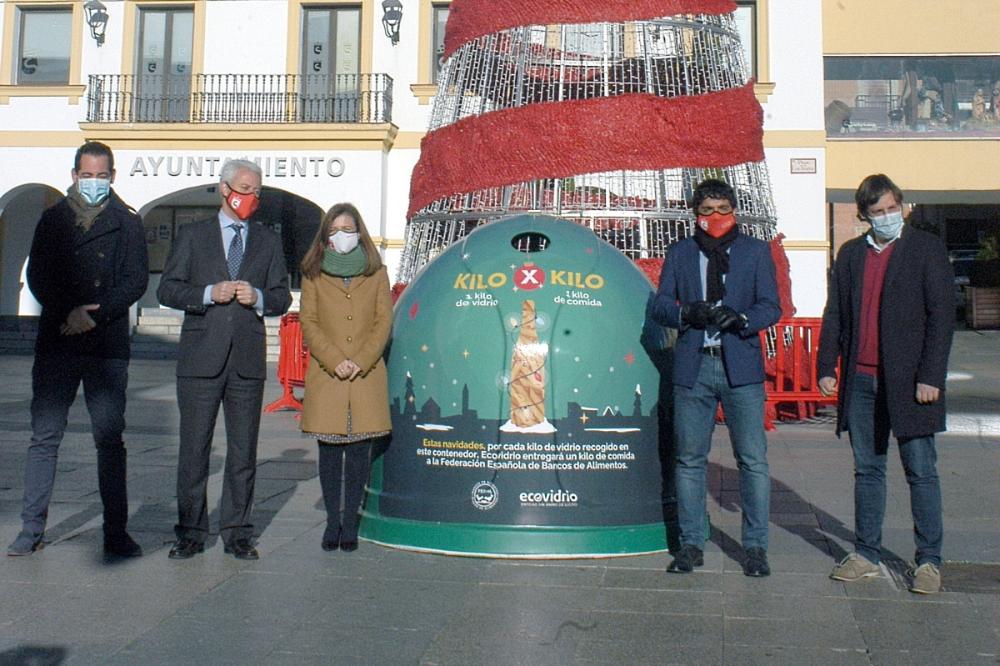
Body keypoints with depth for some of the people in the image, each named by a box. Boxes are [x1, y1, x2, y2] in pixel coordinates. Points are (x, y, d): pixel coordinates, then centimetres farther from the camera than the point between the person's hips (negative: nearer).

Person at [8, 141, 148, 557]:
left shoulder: (127, 223, 8)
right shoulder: (53, 219, 13)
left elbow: (135, 281, 0)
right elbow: (37, 277, 5)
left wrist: (95, 314, -12)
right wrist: (69, 314, -11)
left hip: (108, 347, -1)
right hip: (56, 344, 2)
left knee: (110, 440, 1)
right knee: (44, 438, 3)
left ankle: (116, 533, 7)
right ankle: (32, 530, 12)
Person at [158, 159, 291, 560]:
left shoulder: (268, 241, 15)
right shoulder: (192, 236, 9)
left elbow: (282, 298, 11)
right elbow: (167, 290, 3)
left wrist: (258, 297, -9)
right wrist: (208, 294, -12)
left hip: (248, 361, 2)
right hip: (201, 359, -2)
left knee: (244, 451, 5)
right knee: (194, 449, 3)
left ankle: (237, 533, 15)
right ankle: (191, 532, 14)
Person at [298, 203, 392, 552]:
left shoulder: (376, 274, 10)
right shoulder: (314, 274, 9)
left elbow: (384, 321, 4)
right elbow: (309, 323, 3)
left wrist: (360, 362, -8)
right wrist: (335, 361, -10)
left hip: (367, 376, 0)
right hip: (326, 376, 0)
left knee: (360, 451, 1)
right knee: (329, 450, 2)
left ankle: (350, 521, 10)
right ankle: (332, 520, 12)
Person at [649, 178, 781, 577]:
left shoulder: (755, 251, 9)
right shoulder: (679, 253, 13)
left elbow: (771, 307, 1)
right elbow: (659, 306, 7)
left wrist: (740, 319, -19)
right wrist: (687, 312, -15)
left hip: (741, 366, -1)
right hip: (693, 366, 1)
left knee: (753, 459, -2)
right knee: (690, 459, 6)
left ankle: (755, 546, 10)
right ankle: (691, 544, 17)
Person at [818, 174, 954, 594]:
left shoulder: (927, 249, -1)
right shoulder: (850, 255, 12)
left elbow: (941, 316, -6)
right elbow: (834, 315, 13)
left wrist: (930, 376, -12)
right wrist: (826, 367, 5)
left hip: (908, 381, -4)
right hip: (861, 382, 4)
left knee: (921, 472, 2)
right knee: (867, 471, 12)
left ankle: (929, 561, 13)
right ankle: (866, 555, 21)